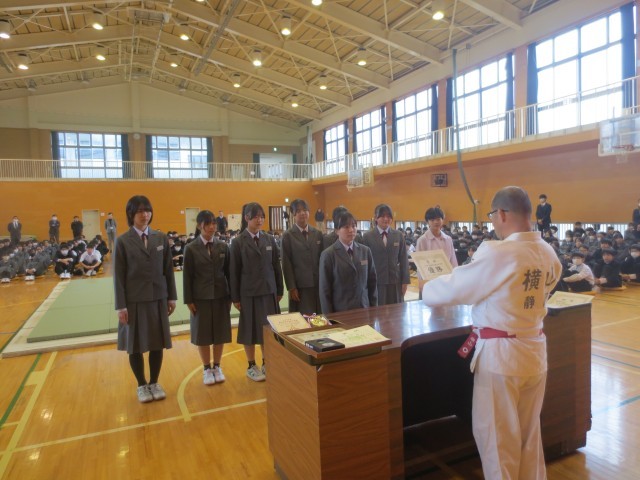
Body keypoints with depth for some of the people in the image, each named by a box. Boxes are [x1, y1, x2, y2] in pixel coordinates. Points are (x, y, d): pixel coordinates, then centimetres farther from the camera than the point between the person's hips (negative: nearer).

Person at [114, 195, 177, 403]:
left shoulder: (161, 238, 4)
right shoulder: (123, 241, -5)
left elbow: (168, 269, 6)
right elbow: (118, 276, -5)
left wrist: (172, 297, 5)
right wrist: (121, 306, -8)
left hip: (158, 298, 3)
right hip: (134, 301, -2)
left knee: (157, 343, 9)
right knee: (136, 345, 8)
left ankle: (154, 383, 27)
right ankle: (141, 385, 26)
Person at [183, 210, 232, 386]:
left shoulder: (223, 246, 2)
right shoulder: (191, 248, -4)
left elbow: (228, 272, 5)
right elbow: (187, 276, -3)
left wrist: (231, 296, 4)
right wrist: (188, 300, -6)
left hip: (221, 296, 2)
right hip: (200, 298, -2)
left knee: (220, 333, 9)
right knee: (202, 334, 7)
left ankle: (217, 367, 26)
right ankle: (206, 369, 23)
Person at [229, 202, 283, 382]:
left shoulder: (269, 239, 5)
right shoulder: (238, 242, -4)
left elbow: (276, 266, 8)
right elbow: (234, 272, -4)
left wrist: (280, 290, 7)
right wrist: (235, 297, -5)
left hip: (269, 291, 3)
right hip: (249, 293, -3)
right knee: (250, 329, 6)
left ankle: (267, 363, 24)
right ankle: (251, 366, 20)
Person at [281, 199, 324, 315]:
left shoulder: (318, 233, 9)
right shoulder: (288, 235, -2)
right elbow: (286, 264, -4)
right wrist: (291, 288, -8)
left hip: (318, 283, 3)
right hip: (300, 285, -3)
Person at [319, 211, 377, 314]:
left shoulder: (366, 251, 6)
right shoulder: (328, 254, -6)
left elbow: (372, 281, 9)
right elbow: (324, 290, -5)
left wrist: (374, 309, 5)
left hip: (364, 310, 3)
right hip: (340, 313, -3)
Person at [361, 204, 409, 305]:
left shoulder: (399, 236, 8)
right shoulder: (367, 237, 0)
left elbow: (403, 260, 9)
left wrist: (405, 281, 4)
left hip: (395, 282, 2)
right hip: (375, 283, -2)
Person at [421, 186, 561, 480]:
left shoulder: (496, 253, -21)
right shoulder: (548, 254, 1)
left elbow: (454, 287, -12)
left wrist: (426, 290, 7)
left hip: (501, 353, -7)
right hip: (534, 351, 7)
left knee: (496, 435, 11)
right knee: (529, 432, 22)